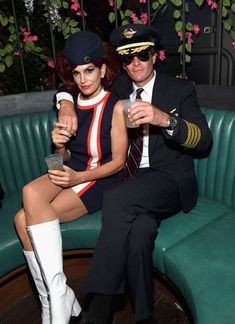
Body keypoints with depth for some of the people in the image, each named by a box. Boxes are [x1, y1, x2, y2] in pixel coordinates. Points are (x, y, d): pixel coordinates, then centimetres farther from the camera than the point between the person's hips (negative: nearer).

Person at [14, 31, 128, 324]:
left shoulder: (116, 106, -9)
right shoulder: (70, 104, 9)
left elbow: (118, 161, -8)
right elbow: (65, 156, 14)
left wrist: (79, 178, -20)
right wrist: (58, 144, -10)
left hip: (99, 179, -6)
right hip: (70, 171, 6)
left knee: (25, 219, -22)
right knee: (31, 192, -26)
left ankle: (55, 298, -7)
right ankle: (54, 299, -13)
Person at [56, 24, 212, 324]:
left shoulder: (180, 89, 5)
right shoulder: (118, 88, 15)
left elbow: (204, 141, -6)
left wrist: (164, 119, -24)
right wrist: (65, 102, 2)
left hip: (170, 182, -2)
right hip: (132, 185, 3)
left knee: (116, 198, -32)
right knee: (140, 228, -31)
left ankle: (102, 298, -18)